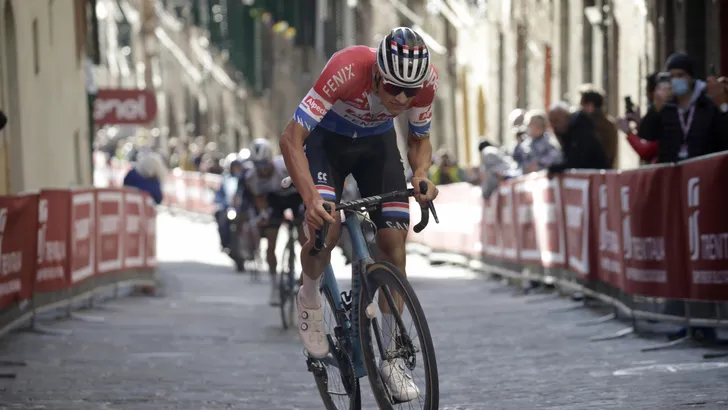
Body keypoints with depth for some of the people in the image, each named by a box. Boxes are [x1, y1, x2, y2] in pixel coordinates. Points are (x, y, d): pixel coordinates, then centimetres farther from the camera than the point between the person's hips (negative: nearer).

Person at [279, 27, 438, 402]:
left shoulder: (426, 80, -27)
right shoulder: (347, 70, -39)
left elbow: (419, 141, -7)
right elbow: (291, 138, -36)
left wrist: (421, 174, -29)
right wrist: (311, 198, -49)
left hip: (377, 140, 3)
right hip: (328, 136, -3)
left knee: (393, 240, -8)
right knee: (325, 228, -26)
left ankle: (391, 355, 2)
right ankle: (309, 300, 7)